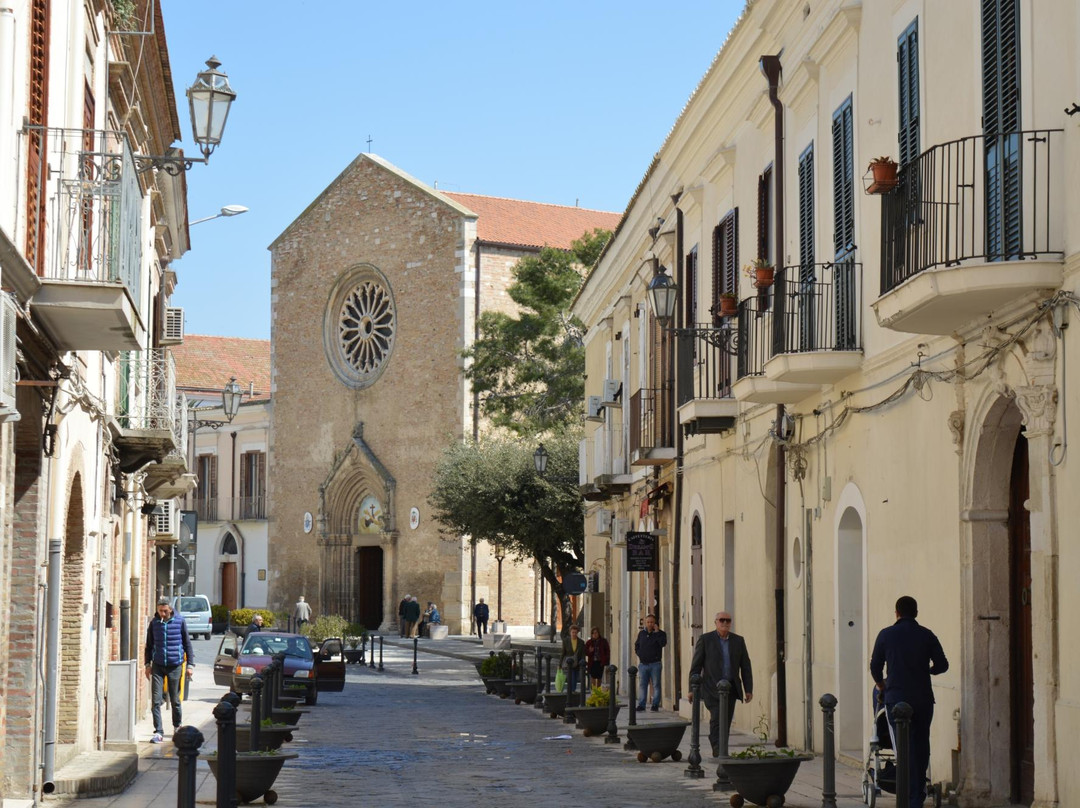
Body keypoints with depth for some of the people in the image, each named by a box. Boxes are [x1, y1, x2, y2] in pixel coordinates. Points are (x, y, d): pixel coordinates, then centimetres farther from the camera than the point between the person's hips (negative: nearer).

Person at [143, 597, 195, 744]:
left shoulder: (179, 621, -1)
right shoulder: (154, 623, 4)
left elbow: (187, 643, 6)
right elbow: (149, 645, 14)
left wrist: (190, 664, 3)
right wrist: (147, 664, 8)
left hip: (175, 665, -1)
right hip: (158, 666, 1)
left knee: (175, 700, 8)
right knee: (156, 700, -6)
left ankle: (177, 727, 28)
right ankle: (158, 732, -4)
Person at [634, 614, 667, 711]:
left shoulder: (660, 633, 0)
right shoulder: (641, 633, 12)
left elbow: (663, 643, -19)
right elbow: (636, 645, 23)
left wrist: (657, 632, -17)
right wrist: (639, 654, 7)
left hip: (655, 664, -3)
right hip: (643, 663, 3)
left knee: (656, 685, -1)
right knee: (642, 685, 4)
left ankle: (655, 705, 2)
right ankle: (641, 705, 6)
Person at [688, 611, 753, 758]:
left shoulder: (738, 641, 9)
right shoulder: (705, 639, -1)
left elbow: (746, 666, 10)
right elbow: (696, 666, -1)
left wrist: (749, 690, 3)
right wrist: (692, 689, -6)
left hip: (731, 689, 4)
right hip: (712, 689, -4)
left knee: (725, 724, 5)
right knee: (717, 718, -18)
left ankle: (719, 755, 14)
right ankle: (719, 751, -20)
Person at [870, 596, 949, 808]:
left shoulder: (886, 635, 0)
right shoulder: (926, 635, 2)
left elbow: (875, 667, 6)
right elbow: (942, 665, 4)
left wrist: (881, 685, 27)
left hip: (896, 697, -1)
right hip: (923, 698, 2)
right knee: (921, 746, 13)